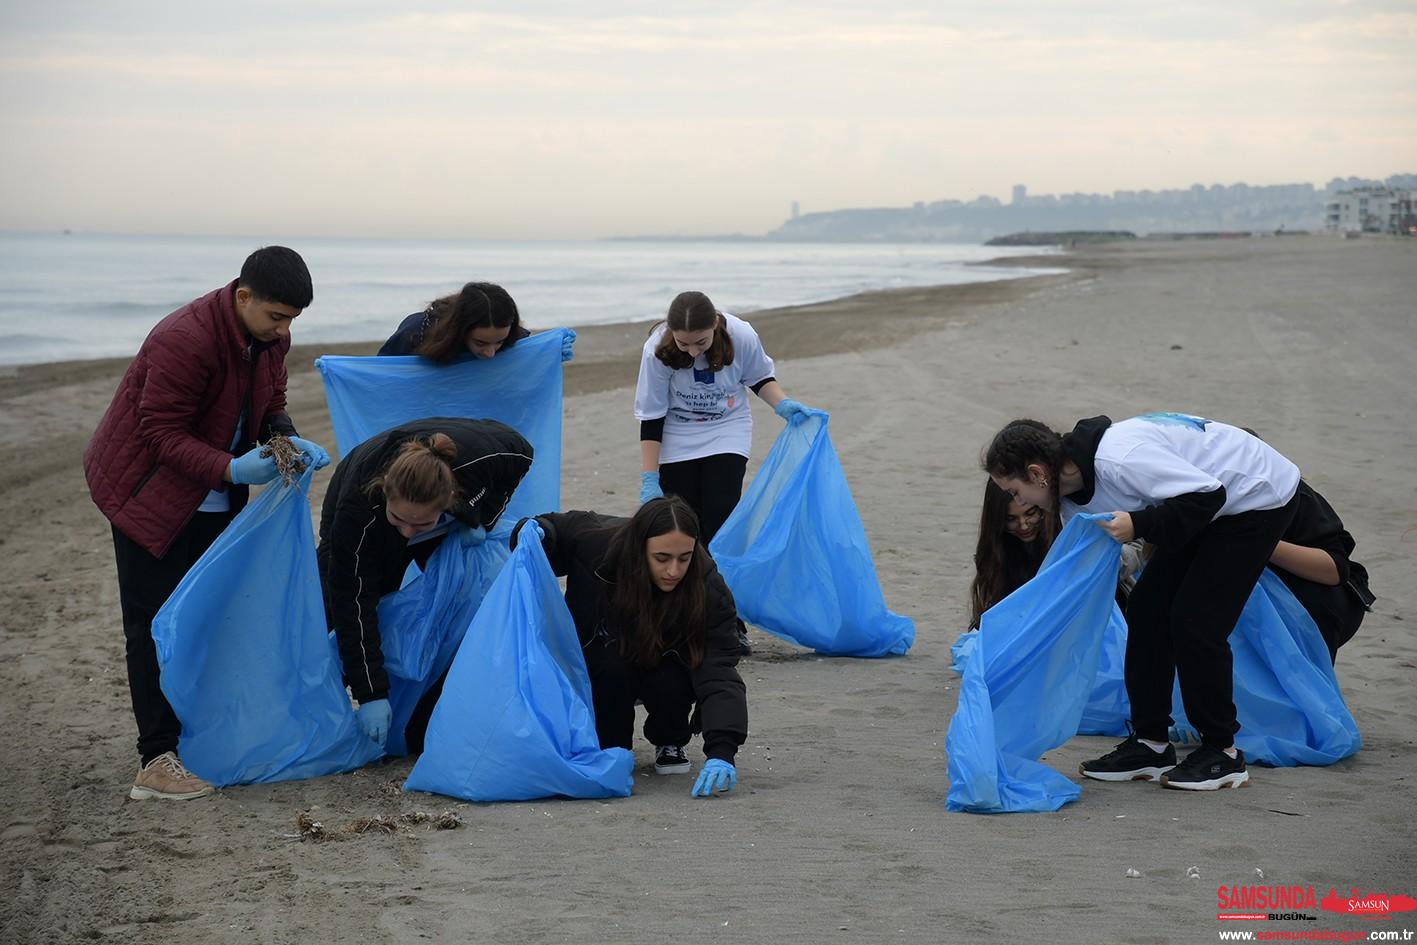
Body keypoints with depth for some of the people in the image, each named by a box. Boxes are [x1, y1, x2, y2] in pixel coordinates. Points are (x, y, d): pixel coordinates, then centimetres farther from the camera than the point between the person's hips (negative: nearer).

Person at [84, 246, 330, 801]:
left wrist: (286, 439, -15)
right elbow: (163, 435, -28)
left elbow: (268, 405, 7)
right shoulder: (184, 340, -30)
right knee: (155, 624, -8)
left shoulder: (268, 338, -4)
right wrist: (231, 470, -40)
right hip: (149, 490, -8)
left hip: (213, 499, 8)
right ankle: (157, 762, -7)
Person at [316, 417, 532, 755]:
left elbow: (520, 454, -14)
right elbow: (354, 603, -38)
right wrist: (371, 693, -38)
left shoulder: (479, 457, -41)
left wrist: (483, 518, -22)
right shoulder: (358, 508, -44)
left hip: (451, 531, 2)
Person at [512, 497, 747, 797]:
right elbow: (558, 528, -7)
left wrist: (721, 751, -53)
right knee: (611, 662, -34)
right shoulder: (598, 544, -29)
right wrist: (534, 530, -33)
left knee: (673, 685, -34)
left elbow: (718, 670, -40)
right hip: (601, 668, 0)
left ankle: (670, 743, 1)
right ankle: (610, 747, -6)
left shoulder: (708, 590, -32)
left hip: (660, 667, 0)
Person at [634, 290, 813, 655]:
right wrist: (649, 480, -16)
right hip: (676, 444, 0)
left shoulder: (741, 337, -23)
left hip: (726, 437, 0)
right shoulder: (657, 350, -25)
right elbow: (650, 418, -15)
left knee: (719, 528, -12)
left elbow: (759, 378, 0)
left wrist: (783, 405, -18)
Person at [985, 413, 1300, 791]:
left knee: (1194, 619, -13)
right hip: (1217, 503, 10)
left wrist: (1139, 525, -35)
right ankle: (1151, 744, 11)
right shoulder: (1075, 495, -1)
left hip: (1261, 496, -10)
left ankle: (1222, 754, 0)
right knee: (1147, 608, 4)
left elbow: (1207, 494, -30)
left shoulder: (1120, 460, -32)